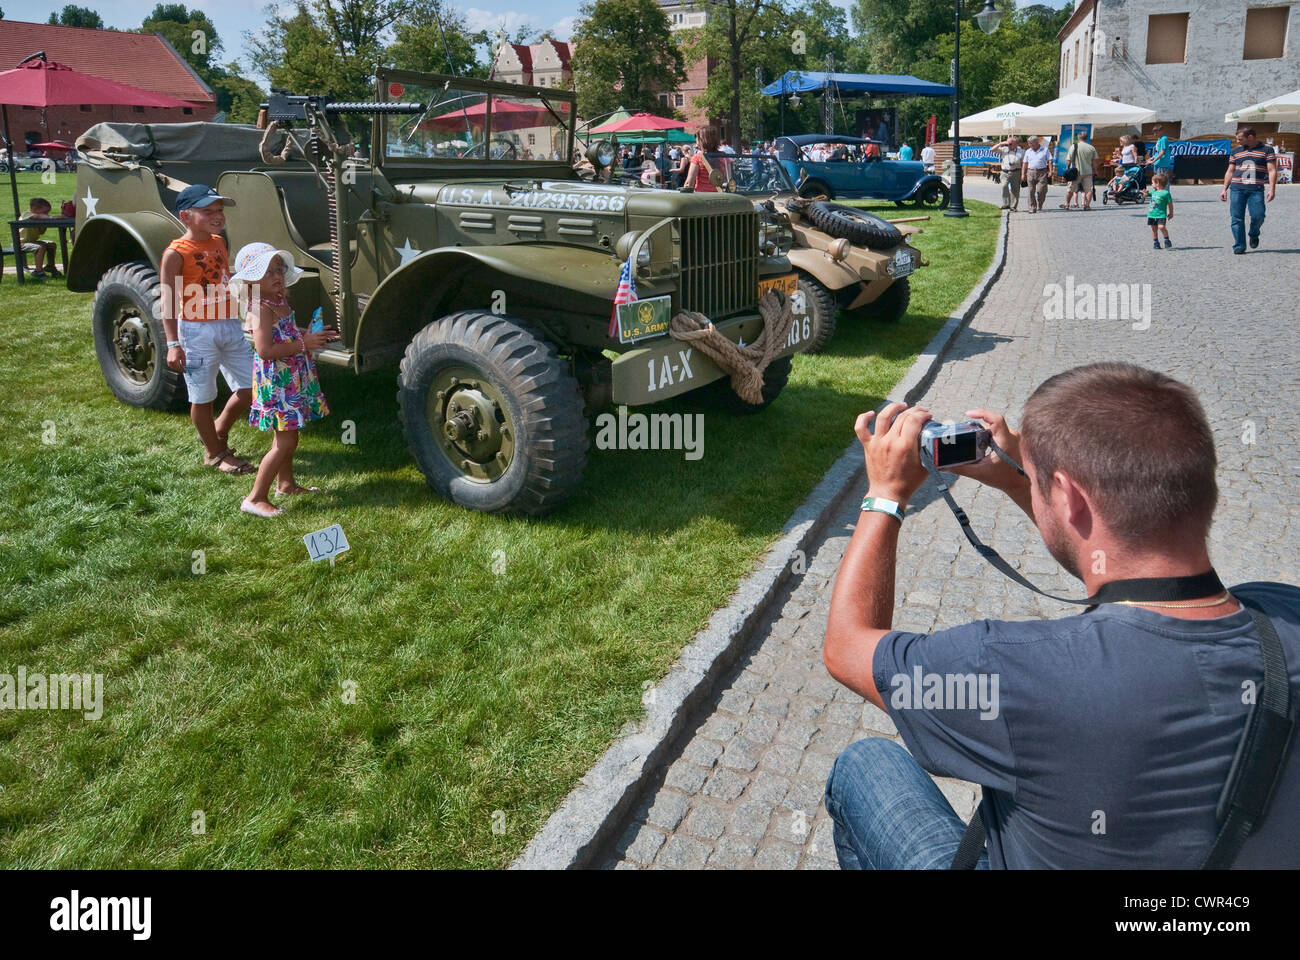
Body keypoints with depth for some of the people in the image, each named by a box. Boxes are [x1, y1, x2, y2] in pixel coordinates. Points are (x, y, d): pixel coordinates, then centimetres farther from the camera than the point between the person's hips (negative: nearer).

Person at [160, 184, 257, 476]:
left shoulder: (219, 243, 9)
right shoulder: (176, 253, -12)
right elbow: (168, 302, -14)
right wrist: (173, 344, -20)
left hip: (229, 326, 7)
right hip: (197, 331, -7)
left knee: (250, 386, 10)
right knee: (203, 397, 4)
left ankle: (220, 431, 34)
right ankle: (215, 453, 21)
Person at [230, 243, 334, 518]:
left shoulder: (279, 300, 10)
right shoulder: (260, 308, -19)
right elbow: (265, 350, -27)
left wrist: (310, 336, 7)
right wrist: (304, 344, -22)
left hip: (291, 379, 10)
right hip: (276, 381, -10)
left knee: (285, 435, 21)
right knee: (286, 442, -9)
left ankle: (286, 484, 37)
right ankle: (256, 498, -3)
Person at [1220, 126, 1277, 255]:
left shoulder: (1267, 150, 5)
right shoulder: (1236, 152, 14)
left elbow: (1272, 170, 0)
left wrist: (1272, 189, -10)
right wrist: (1224, 189, 11)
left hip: (1256, 189, -2)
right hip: (1237, 188, 2)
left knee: (1258, 216, -12)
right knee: (1237, 218, -5)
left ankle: (1254, 235, 19)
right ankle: (1239, 246, -1)